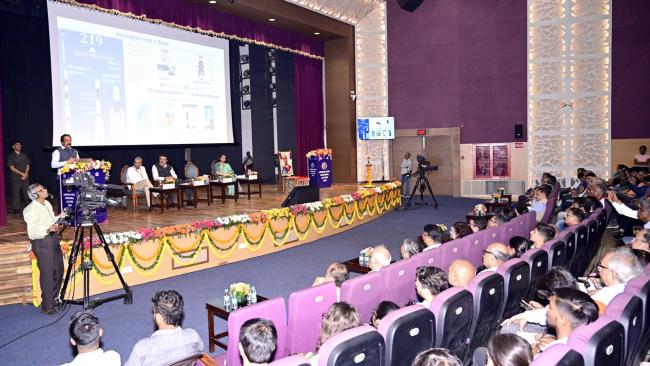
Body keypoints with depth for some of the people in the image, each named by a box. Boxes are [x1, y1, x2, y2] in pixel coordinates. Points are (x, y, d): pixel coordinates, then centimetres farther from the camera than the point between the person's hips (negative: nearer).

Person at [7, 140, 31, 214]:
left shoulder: (24, 155, 11)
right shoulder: (11, 156, -1)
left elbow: (28, 166, 7)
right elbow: (12, 168, -7)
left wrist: (25, 174, -8)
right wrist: (22, 174, -12)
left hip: (25, 177, 4)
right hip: (16, 178, -3)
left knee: (27, 193, 5)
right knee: (16, 194, -1)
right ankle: (17, 209, 4)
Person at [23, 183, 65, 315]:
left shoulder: (47, 204, 11)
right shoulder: (31, 210, -15)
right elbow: (32, 233, -19)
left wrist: (59, 218, 9)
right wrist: (48, 229, -31)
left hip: (54, 240, 8)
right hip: (42, 243, -8)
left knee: (58, 272, 13)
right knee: (47, 274, -6)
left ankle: (53, 299, 27)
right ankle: (47, 307, 4)